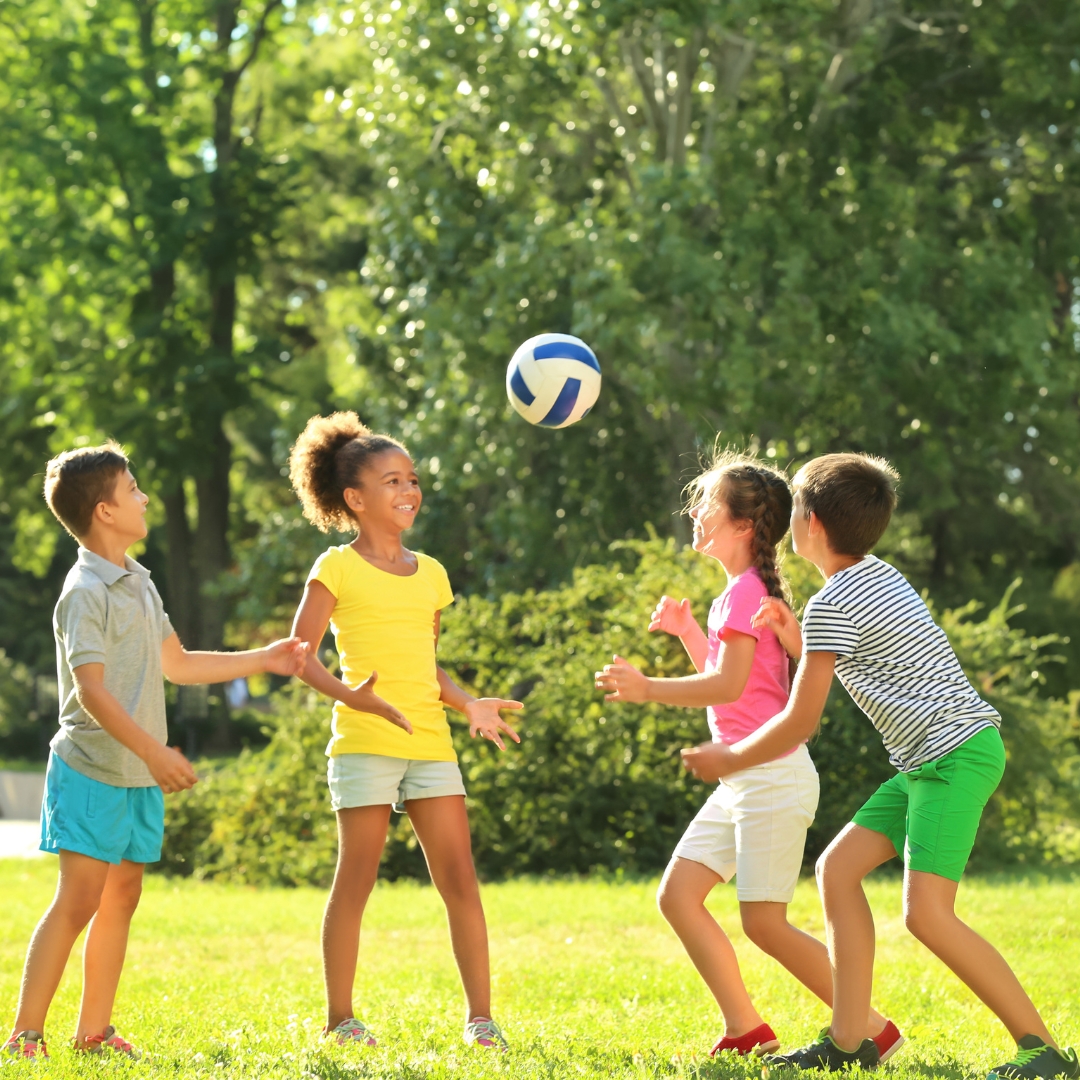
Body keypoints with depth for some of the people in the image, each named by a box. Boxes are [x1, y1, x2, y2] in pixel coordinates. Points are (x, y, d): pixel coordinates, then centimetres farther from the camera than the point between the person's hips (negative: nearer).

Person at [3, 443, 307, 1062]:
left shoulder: (137, 583, 14)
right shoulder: (87, 592, -14)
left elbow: (176, 664, 25)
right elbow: (91, 690, -21)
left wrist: (266, 659, 24)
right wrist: (153, 750, -27)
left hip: (139, 777, 9)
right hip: (93, 771, -9)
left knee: (122, 897, 10)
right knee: (78, 899, -12)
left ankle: (95, 1030, 17)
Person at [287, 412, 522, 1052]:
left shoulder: (430, 574, 16)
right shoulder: (339, 569, -2)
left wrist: (470, 705, 7)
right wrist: (352, 695, -21)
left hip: (430, 743, 5)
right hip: (365, 744, -5)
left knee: (461, 880, -1)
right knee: (356, 881, -1)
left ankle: (480, 1017, 1)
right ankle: (341, 1019, 8)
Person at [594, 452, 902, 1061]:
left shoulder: (746, 590, -14)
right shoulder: (740, 591, 16)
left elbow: (728, 686, -23)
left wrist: (648, 689, -22)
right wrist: (685, 631, 16)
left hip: (773, 776, -10)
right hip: (743, 779, 10)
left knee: (764, 922, -8)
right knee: (677, 896, 6)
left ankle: (871, 1028, 2)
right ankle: (747, 1030, 9)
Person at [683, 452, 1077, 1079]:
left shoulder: (832, 604, -12)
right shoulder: (879, 576, 16)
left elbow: (801, 722, -9)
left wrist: (731, 760, 6)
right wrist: (799, 643, 19)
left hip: (956, 753, -10)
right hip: (937, 760, 10)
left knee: (927, 911, -20)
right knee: (838, 869, 8)